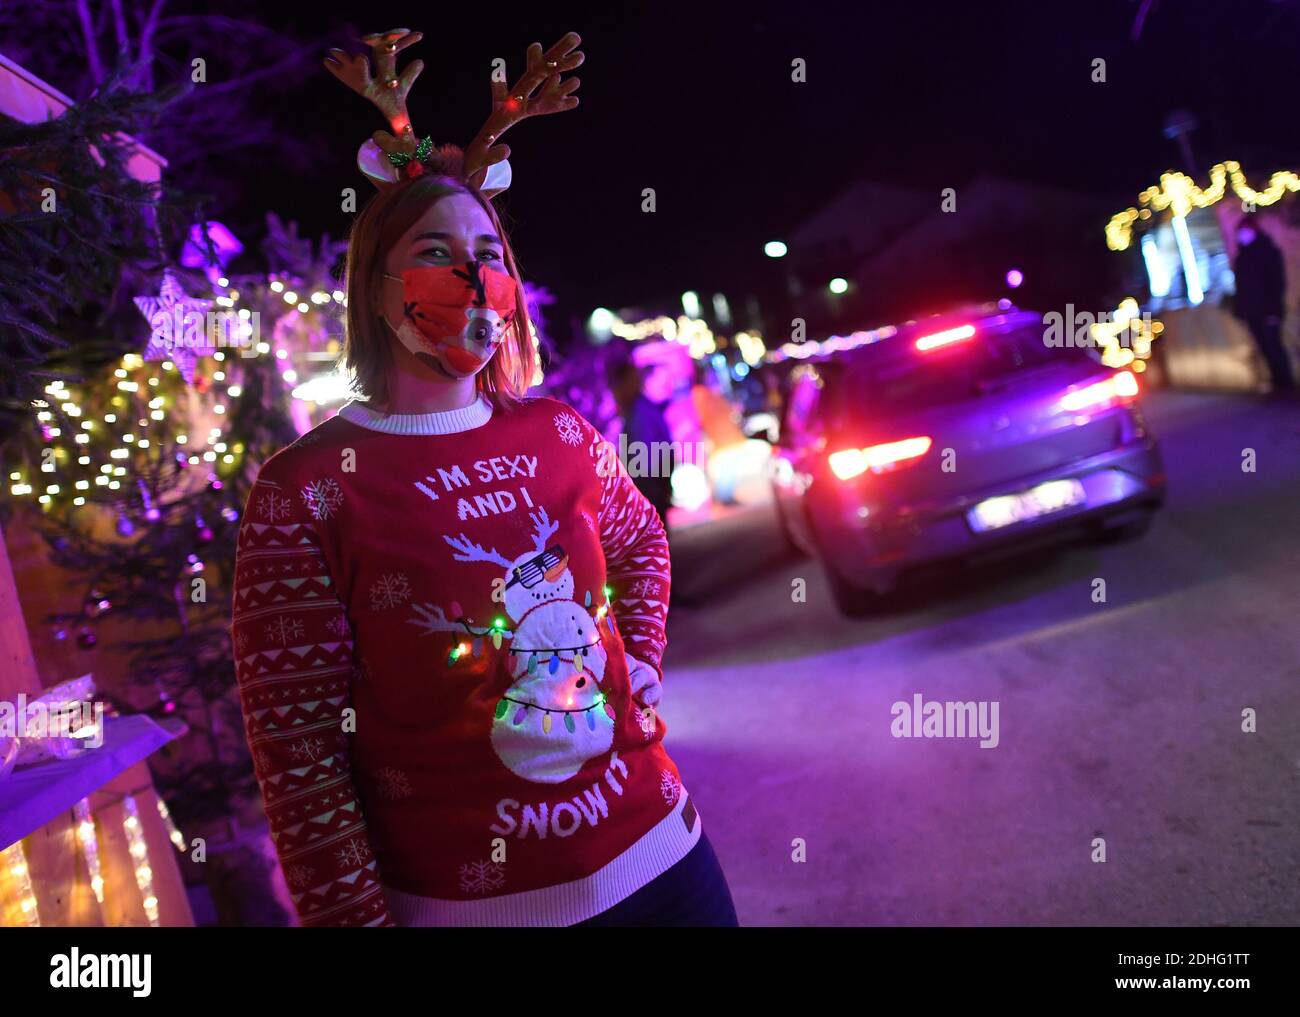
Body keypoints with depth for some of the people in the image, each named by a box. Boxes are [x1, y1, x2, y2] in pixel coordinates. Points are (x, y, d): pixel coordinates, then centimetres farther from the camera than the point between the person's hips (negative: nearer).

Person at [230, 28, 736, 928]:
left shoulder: (558, 433, 1)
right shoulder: (307, 490, -13)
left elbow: (642, 543, 22)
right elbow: (299, 748, -12)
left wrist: (644, 662, 9)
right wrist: (360, 918, -12)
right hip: (466, 904, -4)